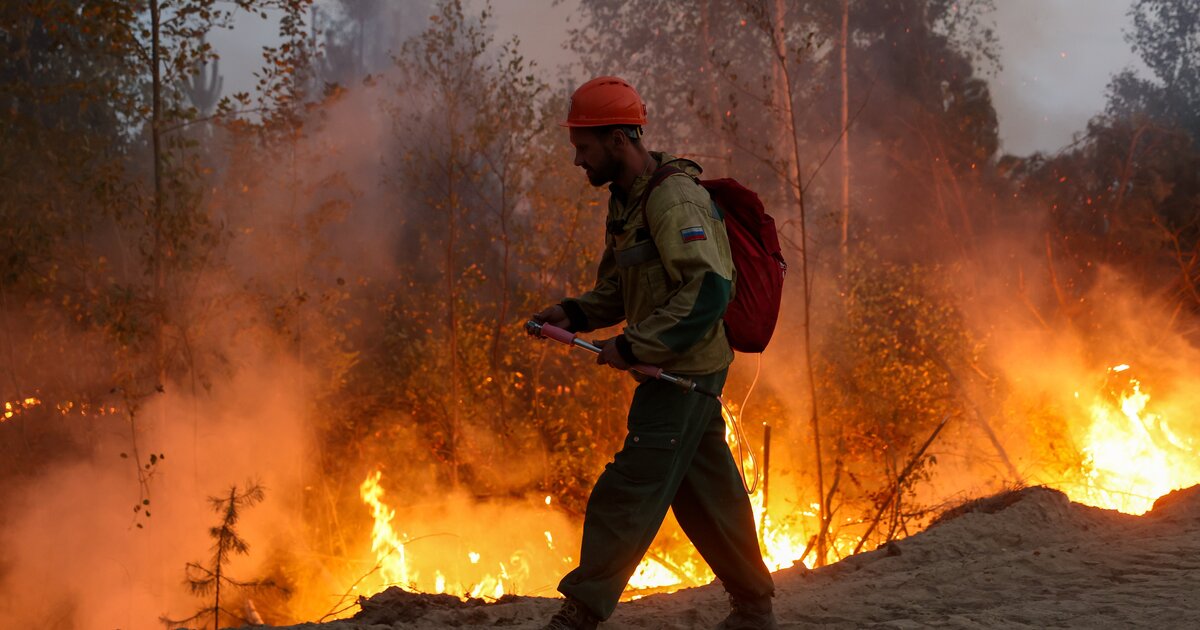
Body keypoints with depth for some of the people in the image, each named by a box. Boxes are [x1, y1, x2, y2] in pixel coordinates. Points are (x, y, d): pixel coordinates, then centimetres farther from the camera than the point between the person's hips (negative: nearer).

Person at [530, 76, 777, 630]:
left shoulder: (675, 200, -19)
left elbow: (709, 291, -27)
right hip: (676, 371, 10)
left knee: (630, 491, -8)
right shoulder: (628, 200, 13)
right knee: (703, 493, 16)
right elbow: (620, 287, 22)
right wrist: (573, 314, 3)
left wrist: (633, 345, -25)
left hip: (687, 371, -10)